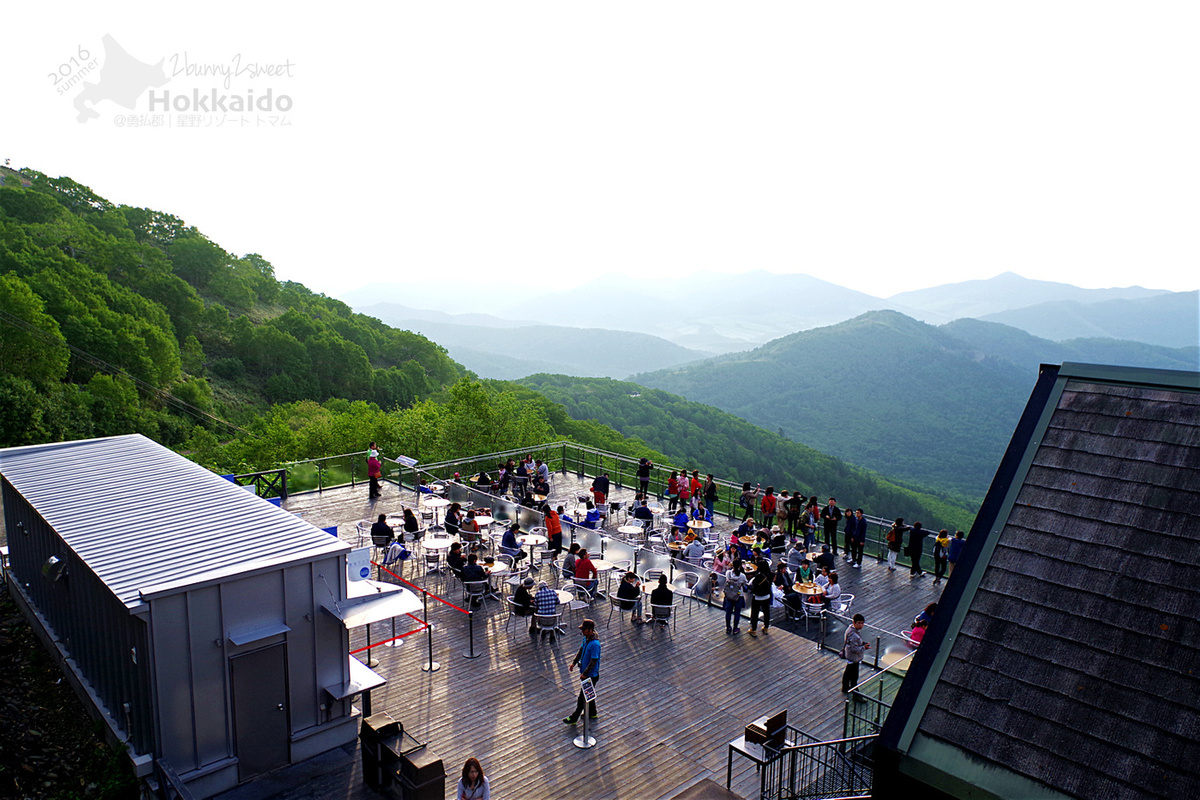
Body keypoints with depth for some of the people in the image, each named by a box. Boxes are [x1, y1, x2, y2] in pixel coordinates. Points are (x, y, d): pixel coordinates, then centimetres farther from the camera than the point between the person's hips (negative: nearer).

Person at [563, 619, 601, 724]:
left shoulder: (595, 644, -29)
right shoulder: (586, 638, -1)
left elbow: (593, 661, -26)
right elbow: (581, 650, 16)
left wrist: (584, 674, -21)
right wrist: (574, 662, 14)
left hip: (591, 675, -9)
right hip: (585, 673, 9)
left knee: (583, 696, 4)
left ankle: (574, 718, 16)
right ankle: (593, 714, 40)